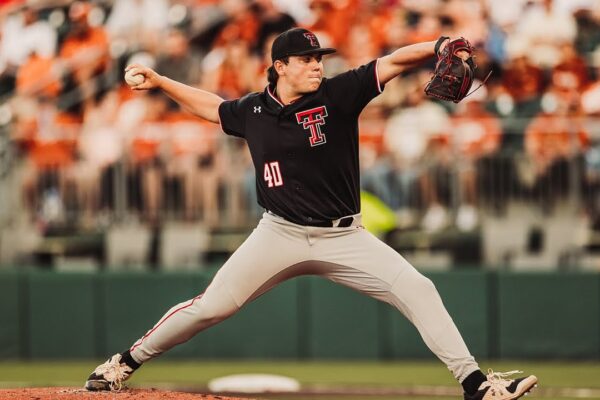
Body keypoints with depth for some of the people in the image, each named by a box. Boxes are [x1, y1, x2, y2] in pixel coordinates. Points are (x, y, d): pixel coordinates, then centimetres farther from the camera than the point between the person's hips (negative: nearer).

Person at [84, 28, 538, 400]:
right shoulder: (253, 111, 0)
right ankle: (126, 363, 11)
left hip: (344, 237, -1)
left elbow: (393, 62, -19)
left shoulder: (338, 95, -7)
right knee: (211, 306, -6)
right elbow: (211, 105, 22)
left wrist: (439, 46, -35)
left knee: (417, 290, -15)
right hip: (280, 234, 1)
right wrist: (157, 81, 16)